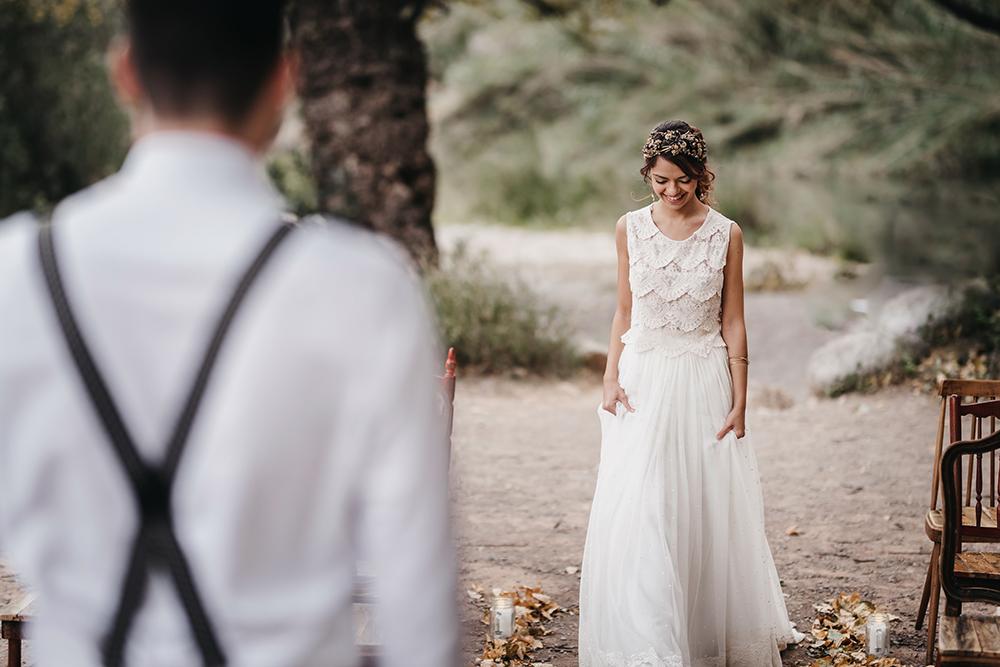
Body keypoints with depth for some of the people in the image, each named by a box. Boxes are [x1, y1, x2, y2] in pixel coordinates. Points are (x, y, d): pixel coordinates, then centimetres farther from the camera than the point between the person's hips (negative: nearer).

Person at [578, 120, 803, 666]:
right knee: (637, 513, -7)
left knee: (708, 511, 5)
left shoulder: (726, 234, -2)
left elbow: (733, 322, 0)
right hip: (644, 380, 1)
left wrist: (739, 402, -4)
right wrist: (611, 379, -4)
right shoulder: (630, 229, 2)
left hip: (704, 381, -1)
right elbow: (624, 313, 8)